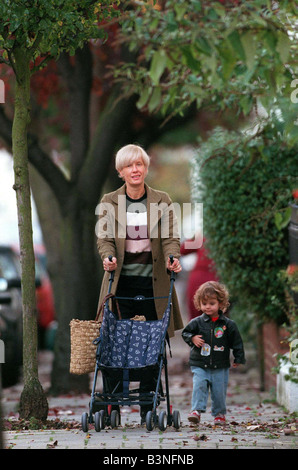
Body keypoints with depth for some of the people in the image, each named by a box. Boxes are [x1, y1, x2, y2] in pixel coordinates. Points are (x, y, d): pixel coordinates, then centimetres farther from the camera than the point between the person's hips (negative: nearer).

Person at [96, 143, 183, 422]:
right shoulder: (109, 202, 7)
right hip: (121, 281, 0)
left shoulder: (162, 201, 8)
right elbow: (104, 237, 2)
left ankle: (148, 409, 9)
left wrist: (173, 258, -17)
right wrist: (108, 256, -19)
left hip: (153, 281, 1)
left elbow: (170, 237, 4)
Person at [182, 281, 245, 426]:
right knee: (199, 386, -16)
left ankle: (219, 414, 22)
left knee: (219, 391, 5)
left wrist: (238, 359, 5)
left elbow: (237, 342, 5)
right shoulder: (197, 323, -1)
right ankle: (196, 410, -15)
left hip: (220, 367, 0)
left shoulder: (228, 325, -1)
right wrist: (192, 338, -14)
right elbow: (185, 333, 6)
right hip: (199, 365, 0)